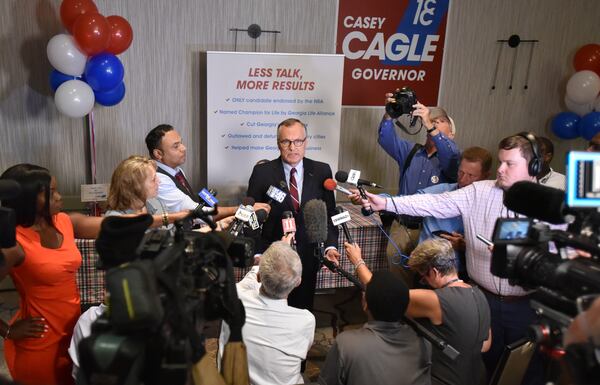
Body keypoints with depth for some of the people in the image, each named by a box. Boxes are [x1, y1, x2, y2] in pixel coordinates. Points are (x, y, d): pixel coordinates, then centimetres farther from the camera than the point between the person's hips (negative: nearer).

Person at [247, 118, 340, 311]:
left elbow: (329, 214, 3)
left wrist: (330, 246, -11)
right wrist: (257, 253, -12)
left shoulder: (321, 171, 0)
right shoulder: (262, 172, -5)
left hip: (308, 258, 2)